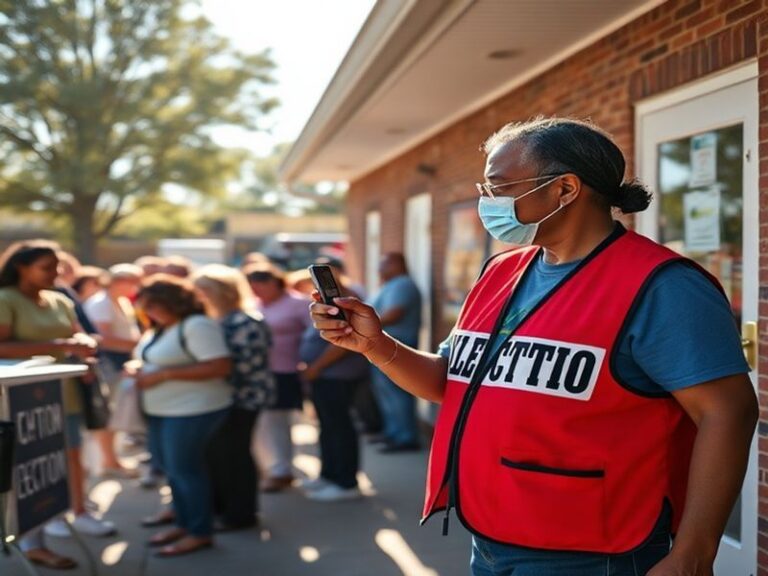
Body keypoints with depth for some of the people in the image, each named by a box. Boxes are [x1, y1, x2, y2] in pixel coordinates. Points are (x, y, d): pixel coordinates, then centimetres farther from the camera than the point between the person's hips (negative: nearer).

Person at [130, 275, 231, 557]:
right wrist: (137, 369, 1)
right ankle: (184, 523, 26)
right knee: (171, 468, 13)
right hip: (162, 411, 10)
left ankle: (200, 533, 7)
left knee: (185, 469, -4)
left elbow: (220, 366, -25)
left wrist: (163, 375, -24)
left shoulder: (197, 325, -17)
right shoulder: (160, 330, 13)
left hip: (194, 410, -9)